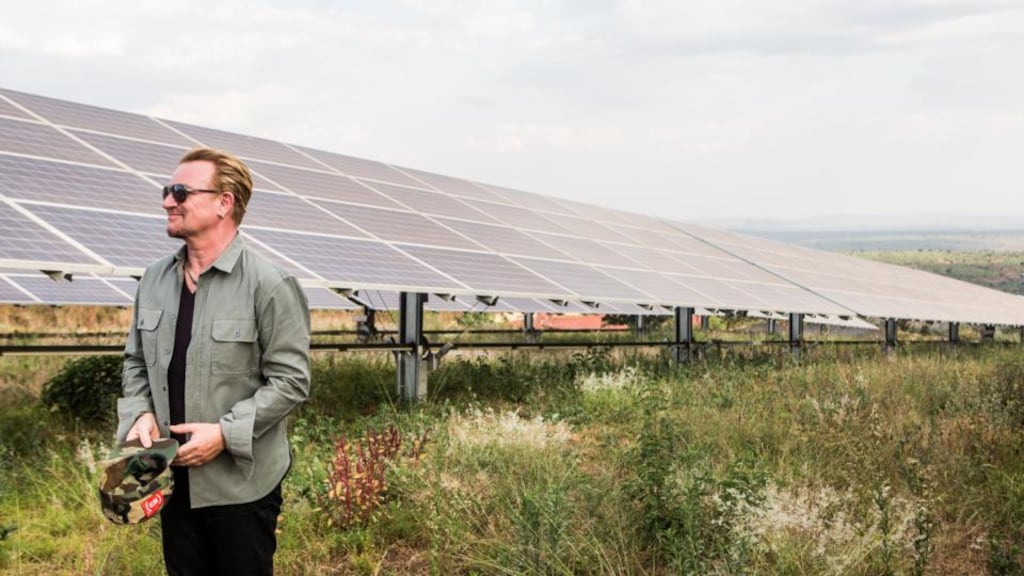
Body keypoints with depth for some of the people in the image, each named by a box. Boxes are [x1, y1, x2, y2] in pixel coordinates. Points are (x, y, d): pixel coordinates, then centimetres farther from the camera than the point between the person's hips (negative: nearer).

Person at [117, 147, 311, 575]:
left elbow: (291, 381, -14)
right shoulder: (155, 278, 5)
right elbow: (136, 361, 15)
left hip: (242, 483, -5)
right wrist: (140, 414, -4)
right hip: (174, 476, 6)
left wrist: (226, 432, -21)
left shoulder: (269, 285, -13)